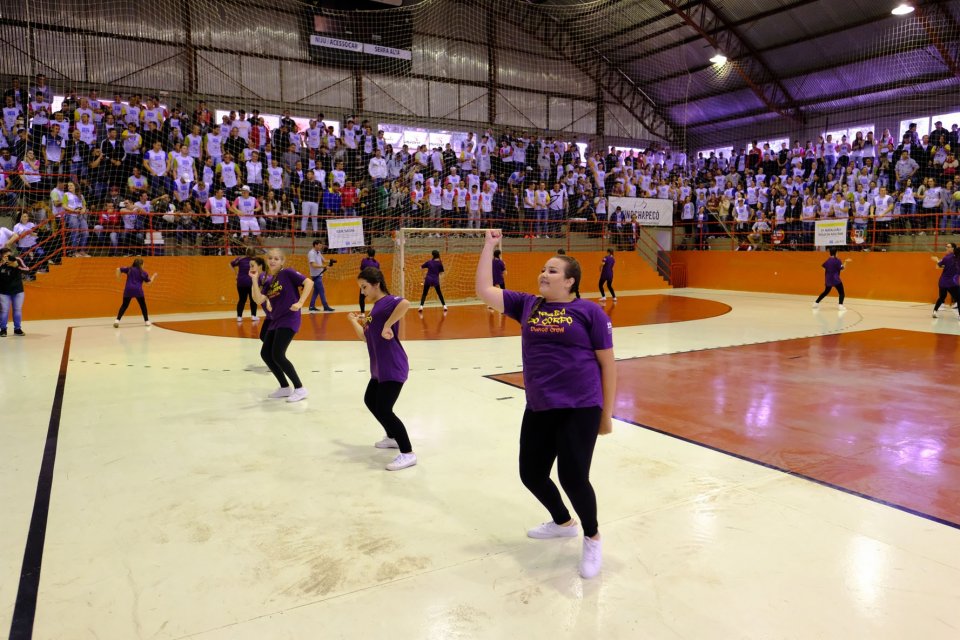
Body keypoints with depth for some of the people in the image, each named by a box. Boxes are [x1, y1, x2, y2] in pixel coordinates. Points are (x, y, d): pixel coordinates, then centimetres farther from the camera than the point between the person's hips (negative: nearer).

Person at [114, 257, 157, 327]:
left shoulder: (129, 269, 11)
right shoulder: (143, 272, 5)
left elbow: (119, 269, 9)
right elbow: (149, 282, 9)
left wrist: (118, 277, 20)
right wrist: (154, 276, 24)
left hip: (128, 290, 2)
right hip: (138, 290, -2)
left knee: (124, 305, 9)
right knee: (143, 305, 13)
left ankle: (117, 320, -4)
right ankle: (146, 321, 13)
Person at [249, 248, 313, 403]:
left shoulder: (287, 273, -10)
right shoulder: (265, 279, 9)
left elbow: (309, 282, -17)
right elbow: (259, 300, -4)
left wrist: (300, 303, -21)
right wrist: (255, 279, -9)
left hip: (289, 319, -8)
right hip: (274, 320, 8)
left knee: (277, 355, -15)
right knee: (265, 353, 8)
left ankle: (300, 389, -5)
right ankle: (285, 388, 20)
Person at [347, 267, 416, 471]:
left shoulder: (388, 301, -15)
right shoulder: (375, 307, 15)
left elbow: (405, 303, -40)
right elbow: (365, 337, 22)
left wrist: (388, 326, -35)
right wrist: (354, 321, 18)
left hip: (392, 367, -11)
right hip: (379, 368, 11)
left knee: (383, 410, -13)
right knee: (370, 400, 25)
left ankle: (408, 453, -5)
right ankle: (393, 437, 41)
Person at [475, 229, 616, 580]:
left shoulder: (589, 311, -5)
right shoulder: (526, 305, 8)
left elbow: (607, 363, -2)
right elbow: (484, 291, 4)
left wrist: (607, 414, -2)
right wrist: (489, 245, 5)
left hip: (580, 409, -6)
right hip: (539, 409, 6)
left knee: (573, 477, -9)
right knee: (531, 474, 13)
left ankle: (592, 538, 21)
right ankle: (563, 522, 42)